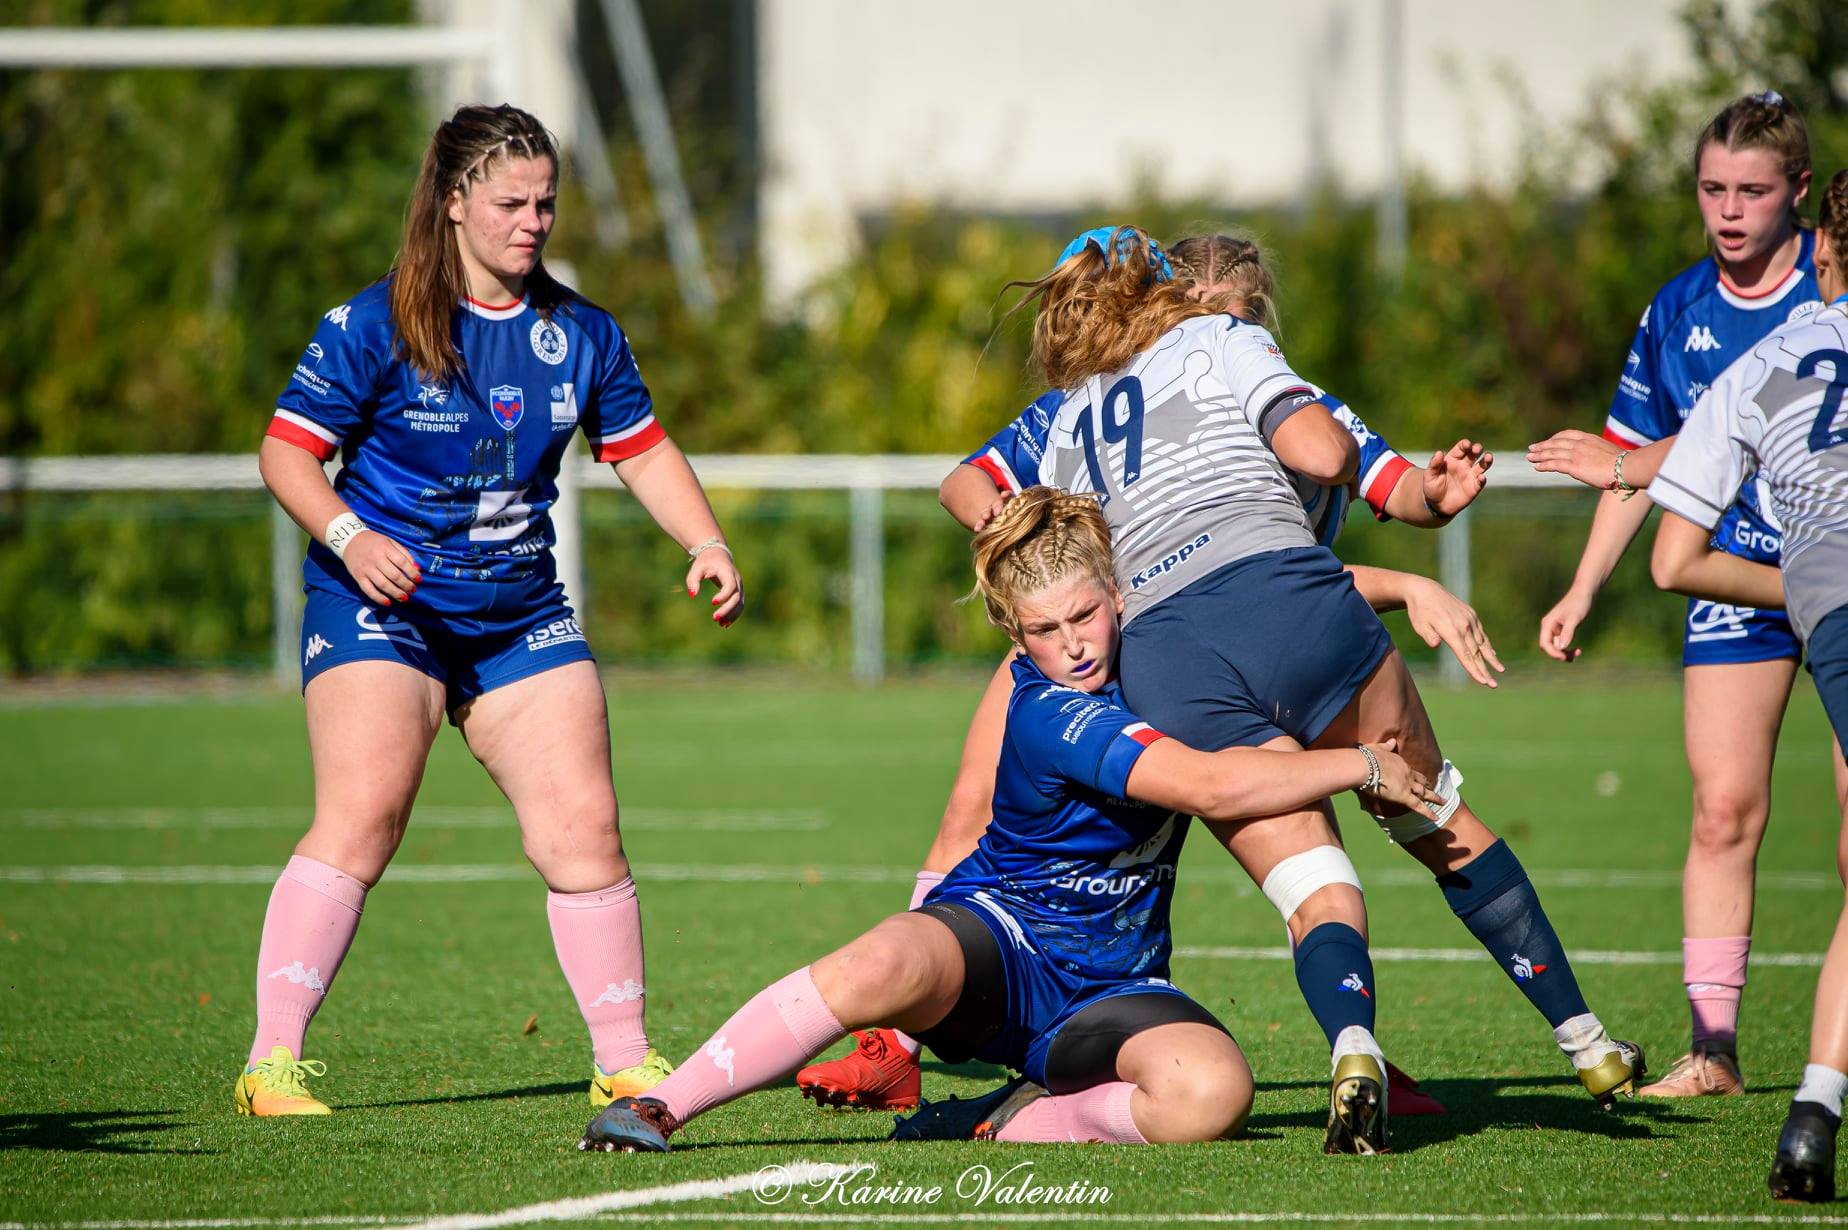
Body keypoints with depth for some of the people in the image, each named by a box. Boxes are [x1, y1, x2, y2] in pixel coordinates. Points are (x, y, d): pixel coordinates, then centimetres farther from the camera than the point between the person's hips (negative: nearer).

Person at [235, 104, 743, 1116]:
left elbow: (640, 450, 16)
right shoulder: (373, 327, -9)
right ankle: (272, 1063, -20)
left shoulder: (579, 334, 6)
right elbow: (287, 451, -8)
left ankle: (624, 1061, 11)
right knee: (361, 815, -21)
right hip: (380, 608, -5)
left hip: (521, 615, 5)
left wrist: (709, 547, 2)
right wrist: (350, 537, -25)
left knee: (583, 824, -2)